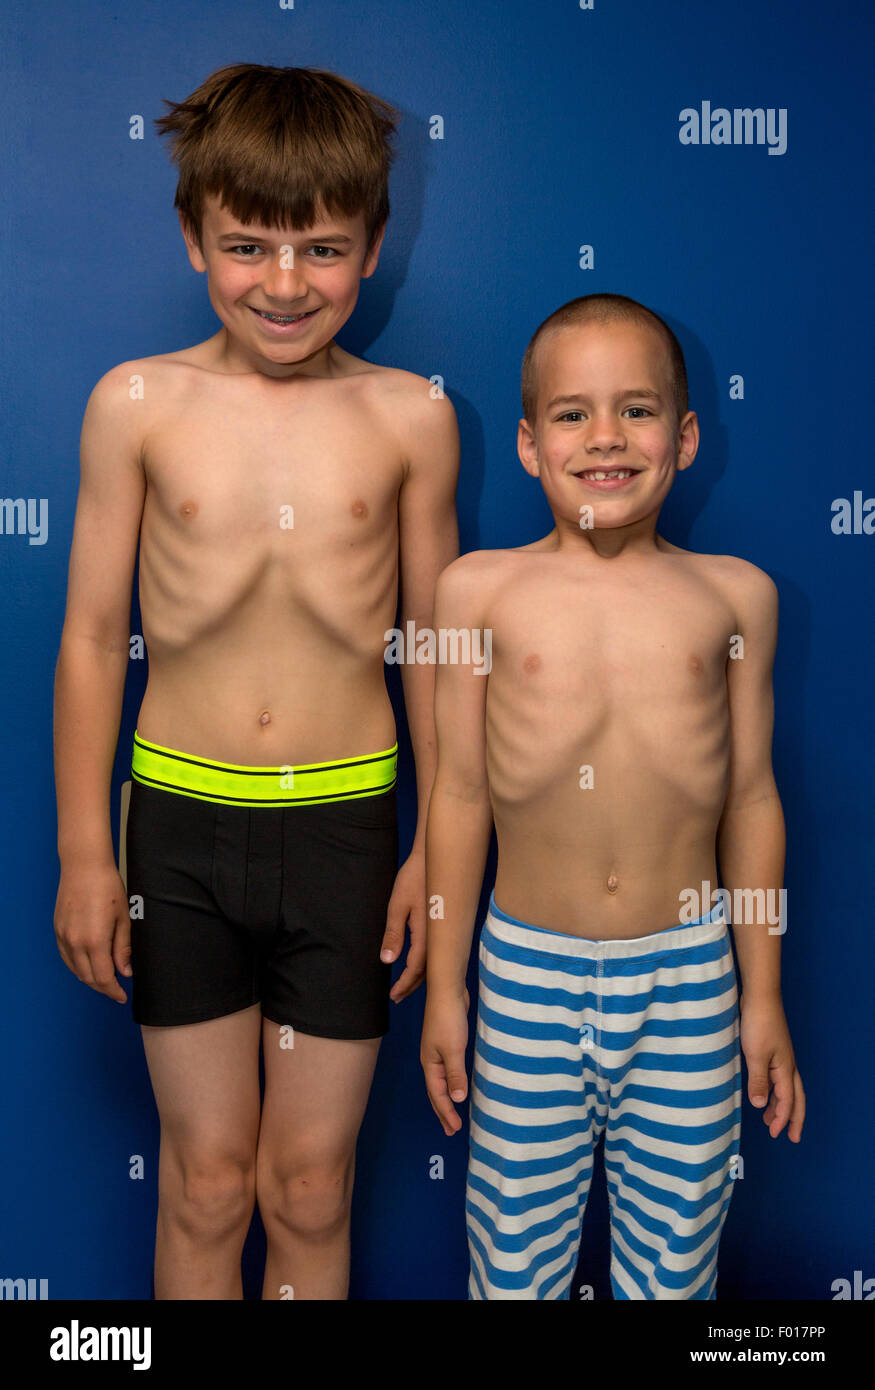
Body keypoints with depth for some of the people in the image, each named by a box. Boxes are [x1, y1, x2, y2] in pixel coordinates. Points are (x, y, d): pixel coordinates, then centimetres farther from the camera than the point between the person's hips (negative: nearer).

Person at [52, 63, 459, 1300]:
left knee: (310, 1186, 15)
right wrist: (84, 851, 2)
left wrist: (440, 847, 4)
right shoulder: (137, 403, -3)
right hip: (180, 821, 0)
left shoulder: (410, 416, -2)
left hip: (347, 825, 0)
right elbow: (92, 635, 1)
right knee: (206, 1178, 16)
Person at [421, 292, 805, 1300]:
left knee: (675, 1257, 14)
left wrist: (763, 996, 9)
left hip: (689, 972, 1)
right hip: (527, 970, 0)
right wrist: (443, 988, 4)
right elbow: (460, 793, 1)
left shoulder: (733, 594, 1)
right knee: (514, 1255, 12)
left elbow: (750, 799, 6)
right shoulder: (482, 588, -3)